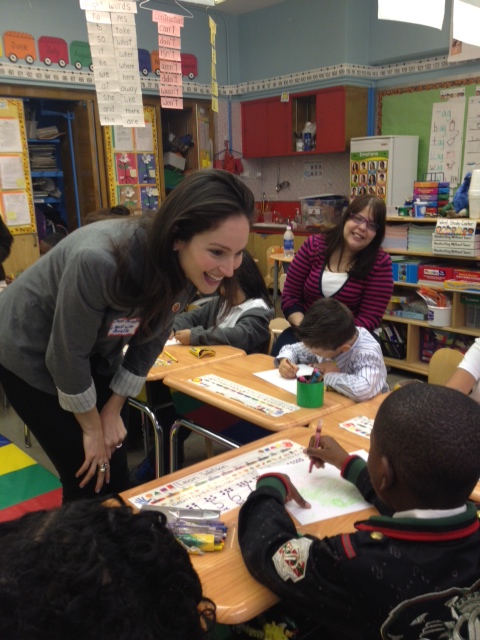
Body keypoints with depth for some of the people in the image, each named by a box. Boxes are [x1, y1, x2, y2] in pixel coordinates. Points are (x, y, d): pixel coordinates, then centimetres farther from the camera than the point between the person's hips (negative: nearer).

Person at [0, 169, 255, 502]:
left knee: (115, 474, 8)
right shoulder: (100, 261, -40)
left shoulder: (187, 268, -20)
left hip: (97, 353, 5)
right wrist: (92, 427, -12)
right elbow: (66, 355, -26)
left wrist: (113, 410, -1)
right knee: (88, 478, -1)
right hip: (31, 353, -5)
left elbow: (150, 339, -4)